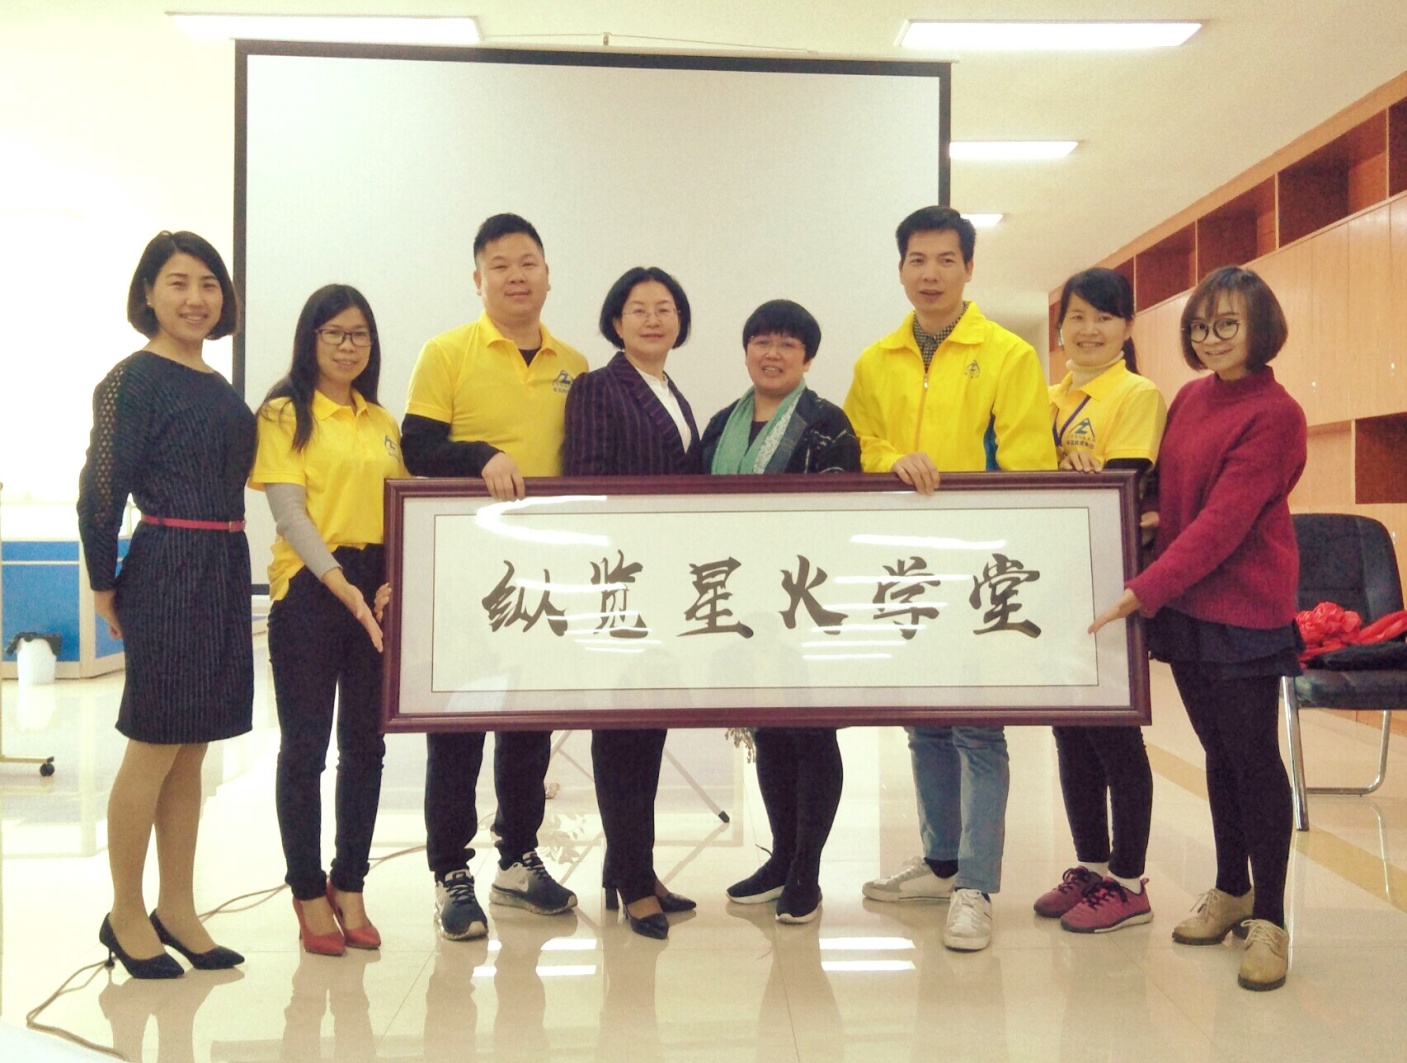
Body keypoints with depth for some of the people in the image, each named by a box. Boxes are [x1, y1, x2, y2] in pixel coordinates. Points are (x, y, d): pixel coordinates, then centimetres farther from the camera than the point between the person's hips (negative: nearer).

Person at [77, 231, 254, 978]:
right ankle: (125, 915, 17)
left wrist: (223, 566, 9)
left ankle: (176, 909, 23)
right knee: (153, 749, 1)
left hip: (224, 573, 7)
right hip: (167, 572, -7)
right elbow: (100, 490, -10)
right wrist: (104, 586, -7)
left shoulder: (217, 385, 14)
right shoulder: (135, 378, -8)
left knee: (191, 752, 12)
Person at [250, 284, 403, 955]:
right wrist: (342, 585, -22)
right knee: (304, 746, 2)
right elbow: (288, 510, -10)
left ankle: (350, 888, 22)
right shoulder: (285, 414, 0)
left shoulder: (382, 423, 14)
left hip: (379, 595, 5)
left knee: (365, 744, 9)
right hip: (307, 591, -5)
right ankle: (309, 895, 15)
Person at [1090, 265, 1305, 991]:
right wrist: (1152, 591, 1)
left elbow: (1223, 520, -20)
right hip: (1184, 605, 6)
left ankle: (1268, 918, 13)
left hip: (1244, 610, -6)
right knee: (1218, 753, 15)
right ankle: (1230, 890, 29)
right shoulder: (1189, 399, 10)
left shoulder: (1274, 414, -12)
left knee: (1253, 756, 1)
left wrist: (1146, 589, -24)